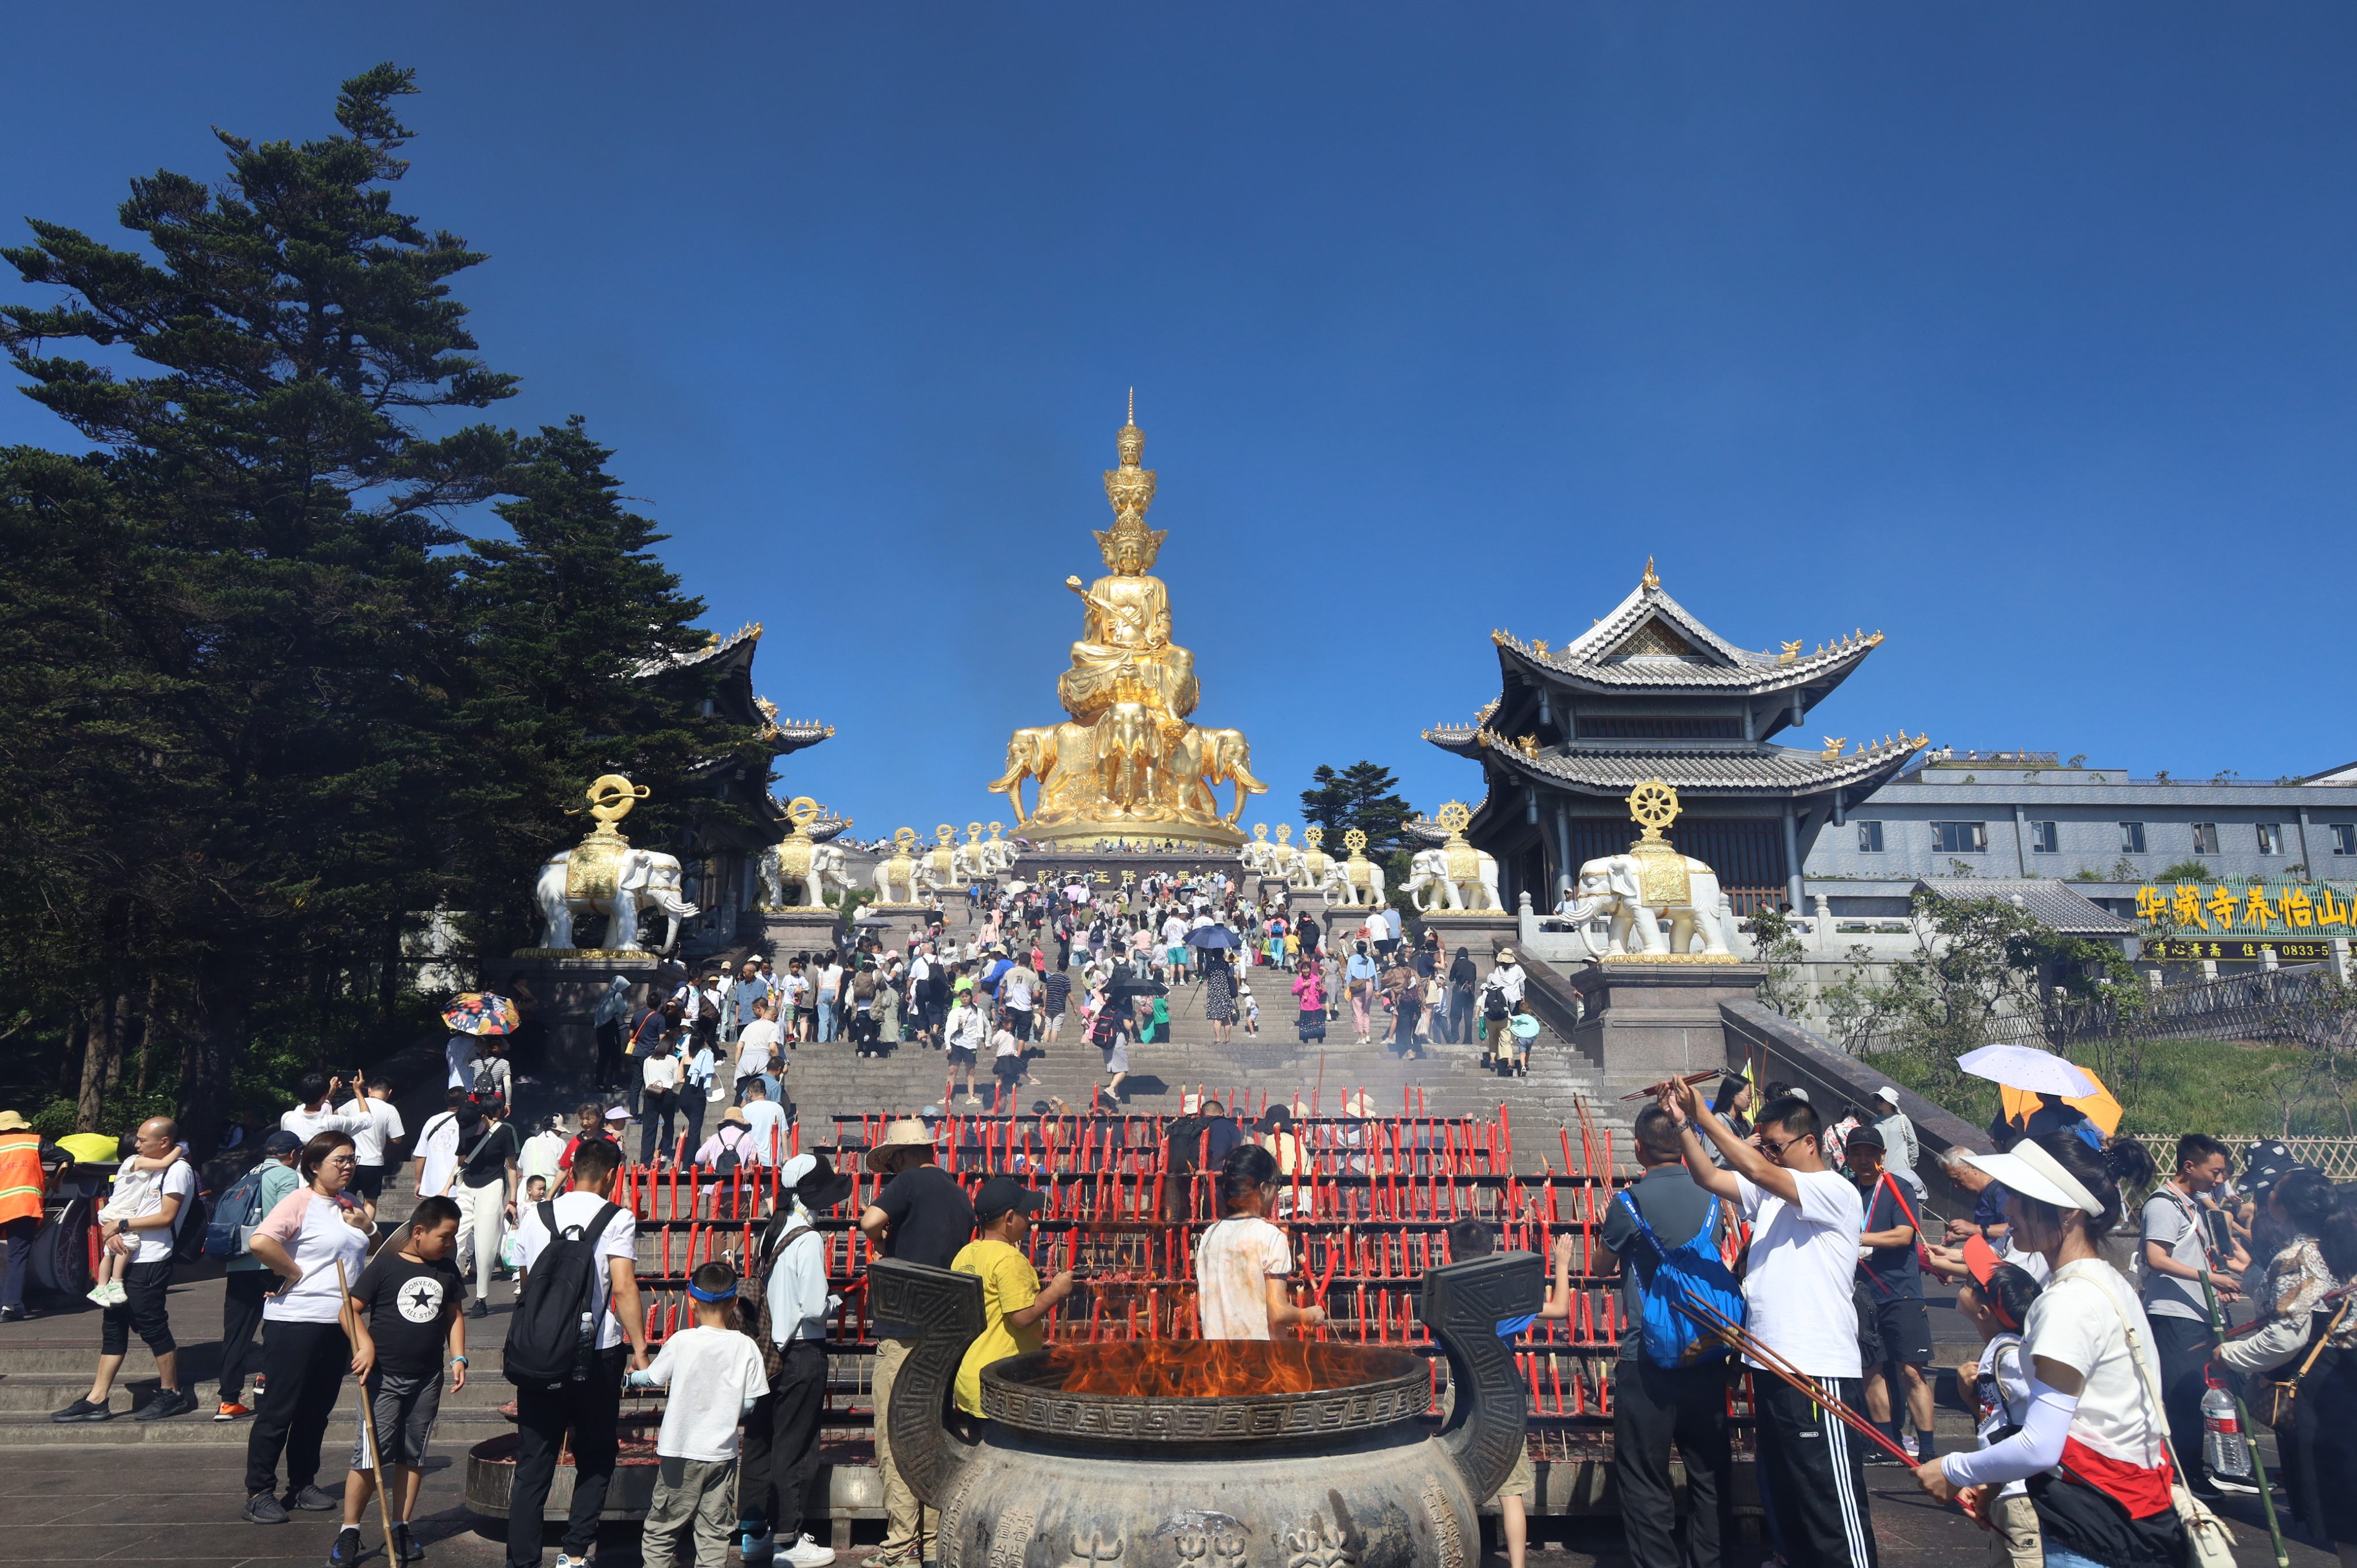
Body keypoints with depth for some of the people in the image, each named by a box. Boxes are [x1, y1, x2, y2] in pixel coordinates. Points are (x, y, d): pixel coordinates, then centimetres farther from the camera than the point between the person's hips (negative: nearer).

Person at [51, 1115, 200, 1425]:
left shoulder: (177, 1170, -10)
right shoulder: (133, 1165, 15)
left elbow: (166, 1217, -15)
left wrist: (123, 1224, -9)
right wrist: (113, 1232, -4)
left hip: (150, 1262, -8)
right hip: (123, 1259, 8)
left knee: (152, 1327, -4)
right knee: (113, 1327, 10)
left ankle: (172, 1394, 6)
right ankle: (97, 1400, 15)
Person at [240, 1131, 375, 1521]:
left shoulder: (351, 1204, 13)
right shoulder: (300, 1201, -12)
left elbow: (374, 1252, 25)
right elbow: (260, 1242, -28)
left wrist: (365, 1227, 4)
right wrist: (295, 1272, -17)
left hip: (338, 1323, 7)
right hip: (295, 1322, -7)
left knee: (317, 1409, 15)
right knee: (279, 1409, 1)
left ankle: (303, 1484, 25)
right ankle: (259, 1492, 11)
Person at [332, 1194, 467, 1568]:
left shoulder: (447, 1270, 7)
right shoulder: (386, 1264, -7)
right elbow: (351, 1309, -6)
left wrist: (458, 1358, 7)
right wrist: (365, 1345, -19)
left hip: (427, 1380, 4)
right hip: (383, 1377, -4)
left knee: (412, 1458, 10)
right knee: (370, 1458, -4)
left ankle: (400, 1530, 21)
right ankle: (349, 1532, 11)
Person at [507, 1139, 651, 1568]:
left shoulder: (535, 1216, 5)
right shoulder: (617, 1219, -8)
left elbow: (526, 1280, 15)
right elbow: (624, 1288, -15)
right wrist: (639, 1347, -10)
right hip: (598, 1354, -3)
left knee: (533, 1464, 10)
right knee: (595, 1459, 12)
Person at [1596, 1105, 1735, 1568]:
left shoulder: (1630, 1202, -12)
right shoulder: (1712, 1196, 0)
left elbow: (1604, 1264, 4)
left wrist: (1604, 1227, 23)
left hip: (1648, 1358, -5)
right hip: (1707, 1355, 5)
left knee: (1645, 1478, 5)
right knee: (1710, 1472, 16)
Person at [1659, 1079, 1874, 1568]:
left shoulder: (1836, 1193, -12)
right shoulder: (1770, 1192, 13)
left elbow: (1756, 1169, -24)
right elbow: (1708, 1177, 5)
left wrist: (1704, 1116, -21)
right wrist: (1682, 1122, -7)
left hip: (1818, 1373, -9)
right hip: (1772, 1367, 9)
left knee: (1833, 1500, -4)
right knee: (1783, 1494, 17)